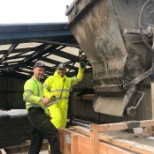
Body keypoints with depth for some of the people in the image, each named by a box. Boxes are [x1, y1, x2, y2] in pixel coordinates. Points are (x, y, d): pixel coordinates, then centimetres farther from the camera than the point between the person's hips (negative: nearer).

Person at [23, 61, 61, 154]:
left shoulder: (40, 84, 25)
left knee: (36, 141, 13)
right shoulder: (30, 82, -5)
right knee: (54, 133, -19)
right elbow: (26, 96, -24)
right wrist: (42, 99, -36)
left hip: (40, 113, 10)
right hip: (35, 113, -10)